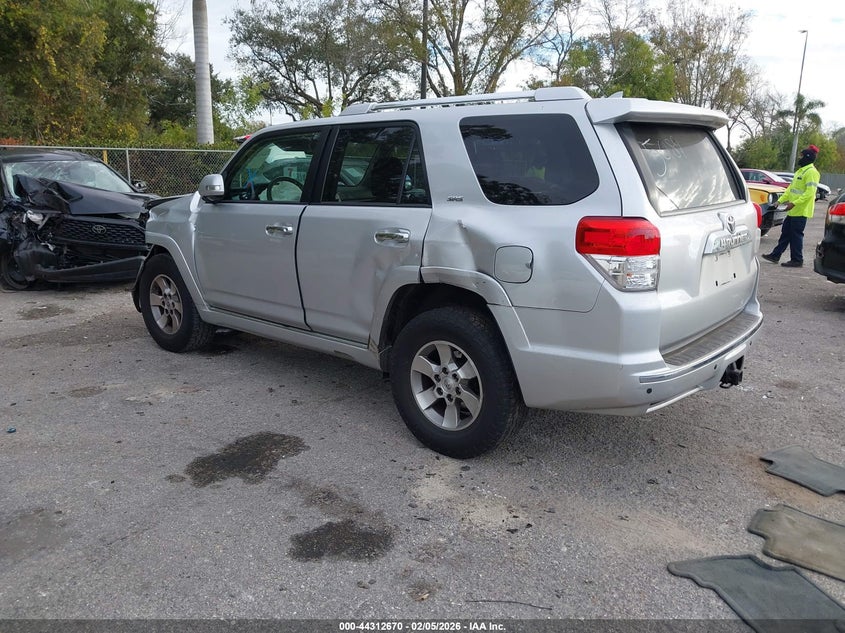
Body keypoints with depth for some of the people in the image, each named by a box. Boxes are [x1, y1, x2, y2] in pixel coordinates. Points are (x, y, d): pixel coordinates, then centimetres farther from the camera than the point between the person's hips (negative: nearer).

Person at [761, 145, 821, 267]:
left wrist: (794, 203, -26)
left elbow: (810, 193, -21)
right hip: (793, 211, 10)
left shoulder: (811, 172, -14)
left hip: (801, 211, -9)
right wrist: (780, 200, 13)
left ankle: (797, 260, 5)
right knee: (786, 232, 13)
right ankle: (775, 255, 20)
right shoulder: (800, 171, 17)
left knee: (796, 235, -3)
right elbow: (791, 188, 20)